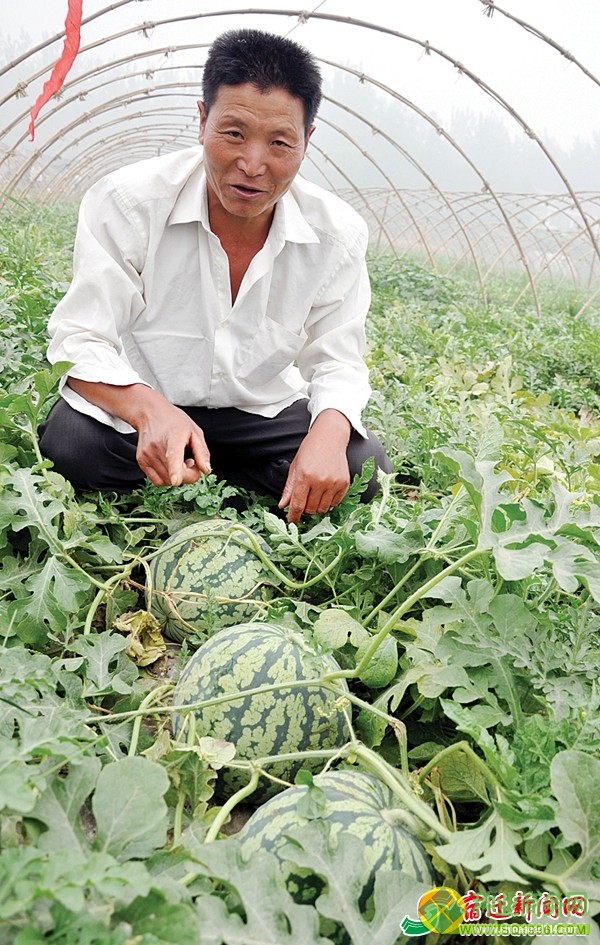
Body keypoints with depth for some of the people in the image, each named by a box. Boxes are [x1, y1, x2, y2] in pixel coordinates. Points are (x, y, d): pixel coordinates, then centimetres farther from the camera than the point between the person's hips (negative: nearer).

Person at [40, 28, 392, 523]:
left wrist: (330, 430, -34)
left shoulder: (338, 235, -13)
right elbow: (81, 340, -20)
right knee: (71, 447, -33)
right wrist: (150, 410, -43)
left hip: (263, 412, 3)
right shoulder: (127, 202, -20)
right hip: (132, 407, -2)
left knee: (364, 465, -18)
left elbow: (337, 365, -8)